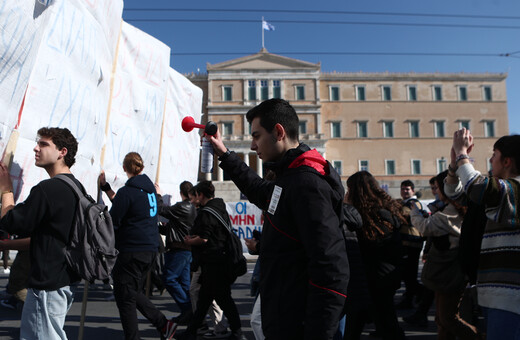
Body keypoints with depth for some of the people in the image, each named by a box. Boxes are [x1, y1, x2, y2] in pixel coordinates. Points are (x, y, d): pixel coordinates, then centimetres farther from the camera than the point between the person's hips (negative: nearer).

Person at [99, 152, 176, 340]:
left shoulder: (127, 192, -14)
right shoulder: (149, 187, 11)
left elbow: (112, 222, -11)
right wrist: (105, 187, 24)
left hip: (133, 251, -9)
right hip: (151, 249, 9)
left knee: (124, 297, 4)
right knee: (134, 293, 21)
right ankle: (163, 324, 17)